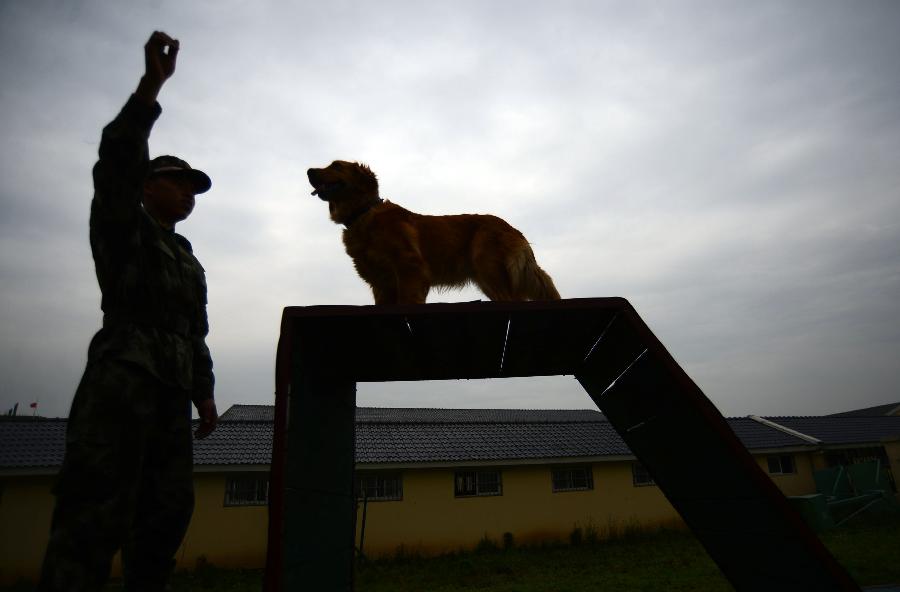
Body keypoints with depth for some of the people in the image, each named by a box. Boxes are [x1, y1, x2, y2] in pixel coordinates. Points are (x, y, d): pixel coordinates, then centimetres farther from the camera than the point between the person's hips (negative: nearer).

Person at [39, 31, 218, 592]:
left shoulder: (189, 261, 27)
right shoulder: (122, 227, 9)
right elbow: (116, 161, -11)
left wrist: (204, 392, 15)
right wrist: (152, 84, -21)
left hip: (172, 392, 7)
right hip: (122, 382, -7)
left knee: (168, 511, 4)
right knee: (96, 513, -14)